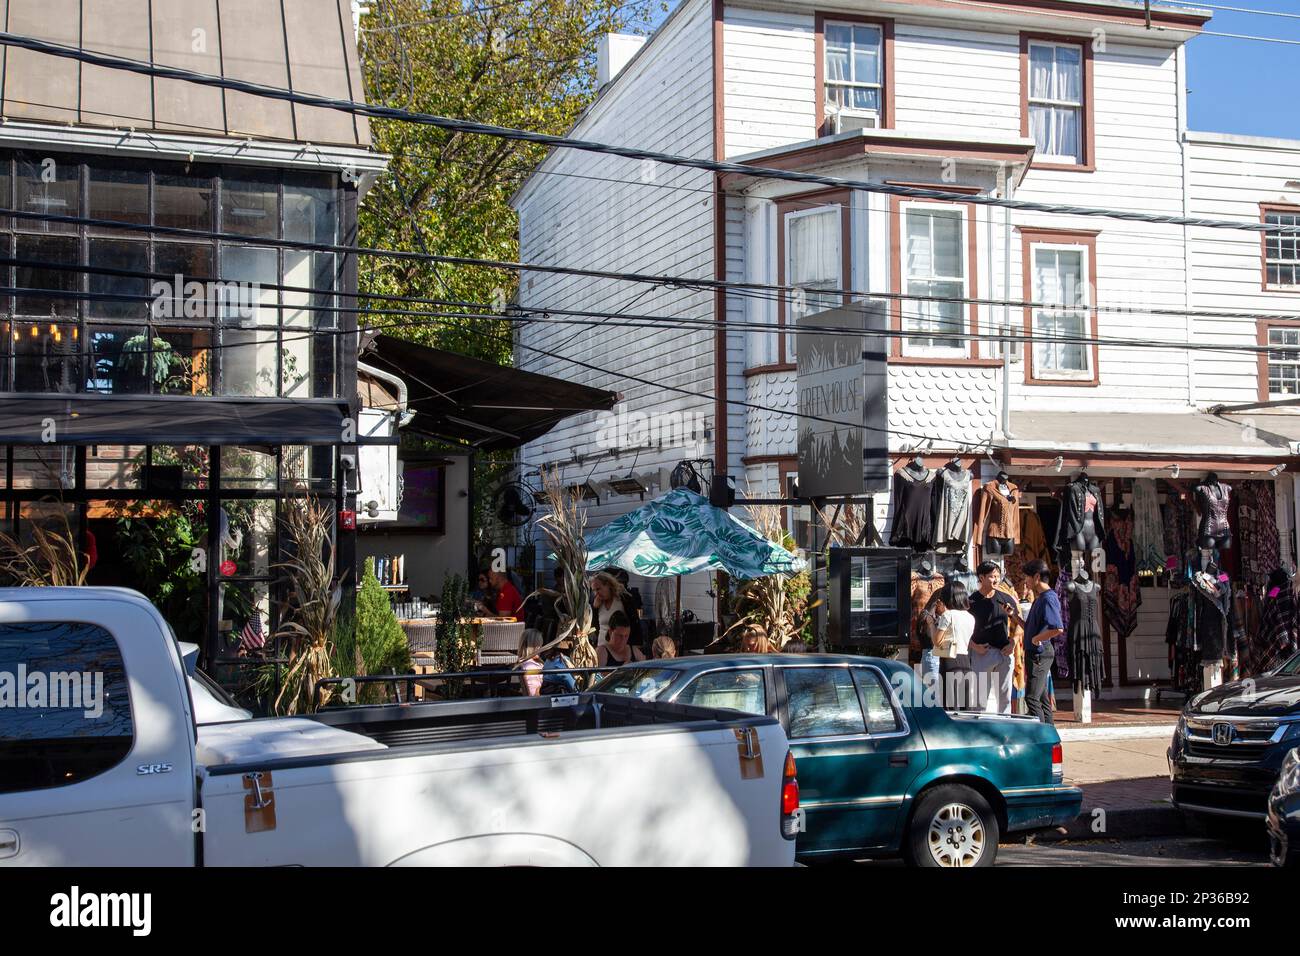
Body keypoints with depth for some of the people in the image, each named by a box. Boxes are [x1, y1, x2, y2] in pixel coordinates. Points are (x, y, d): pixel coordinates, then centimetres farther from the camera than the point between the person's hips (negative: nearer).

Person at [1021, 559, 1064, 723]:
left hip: (1040, 653, -10)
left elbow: (1058, 629, -28)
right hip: (1034, 653, 10)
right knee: (1042, 698, 13)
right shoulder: (1040, 598, 16)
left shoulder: (1048, 599, -16)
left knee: (1032, 697, -12)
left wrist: (1036, 639, -18)